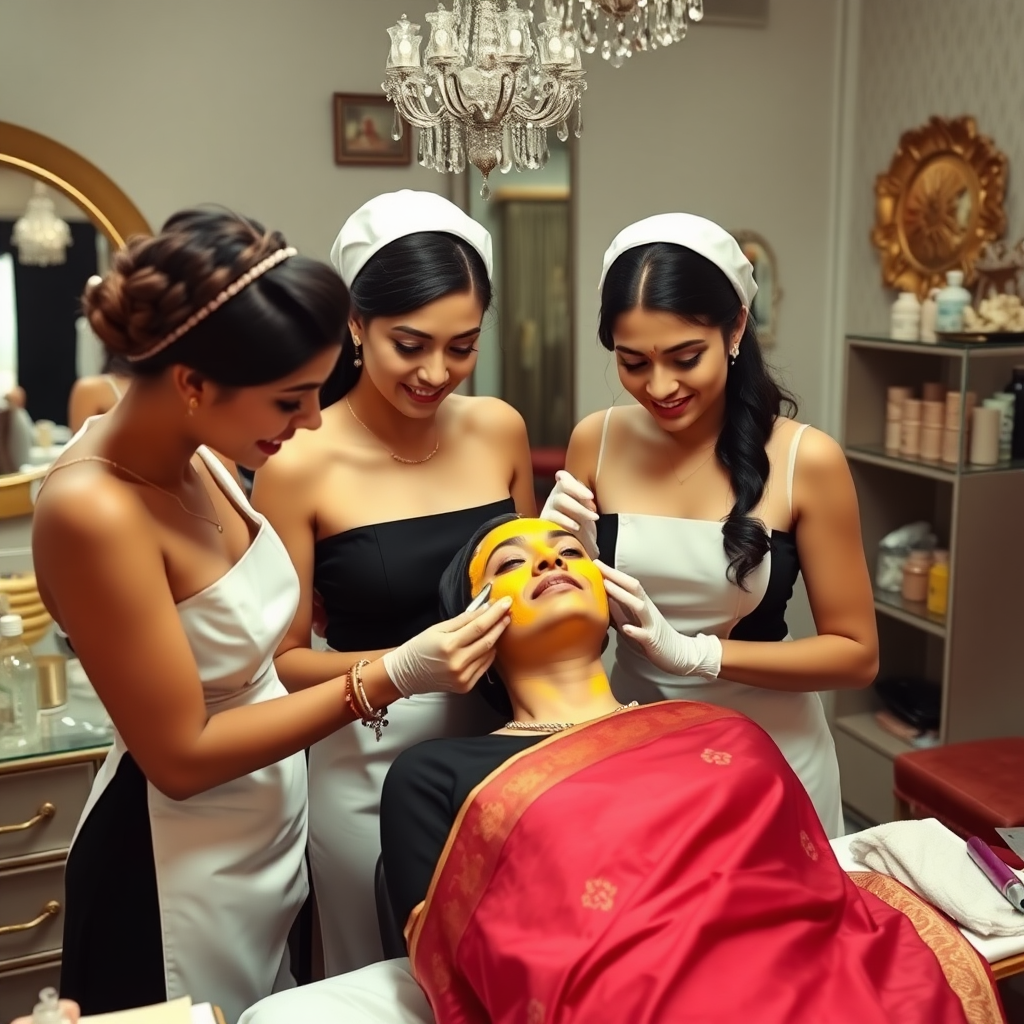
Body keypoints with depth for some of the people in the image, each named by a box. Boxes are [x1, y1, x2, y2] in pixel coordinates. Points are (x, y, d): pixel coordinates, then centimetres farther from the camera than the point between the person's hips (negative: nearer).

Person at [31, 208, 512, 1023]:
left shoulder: (189, 454, -6)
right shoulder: (94, 511, -29)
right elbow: (181, 756, -23)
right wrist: (391, 678, -24)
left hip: (270, 833, 8)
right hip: (179, 880, -7)